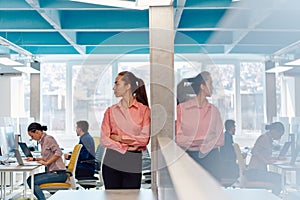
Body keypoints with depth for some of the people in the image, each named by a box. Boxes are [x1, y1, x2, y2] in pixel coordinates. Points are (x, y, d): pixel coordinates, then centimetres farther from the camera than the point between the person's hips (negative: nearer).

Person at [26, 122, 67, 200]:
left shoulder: (48, 138, -10)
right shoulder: (42, 140, 17)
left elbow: (58, 153, -20)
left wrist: (46, 162, -17)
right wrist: (34, 159, 15)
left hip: (58, 173, -9)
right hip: (51, 172, 9)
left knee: (33, 182, -18)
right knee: (30, 179, 2)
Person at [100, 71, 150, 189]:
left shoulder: (144, 109, 1)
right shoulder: (111, 111, 8)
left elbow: (144, 139, -7)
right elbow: (104, 139, 0)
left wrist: (119, 138, -5)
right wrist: (126, 148, -9)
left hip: (133, 163, -2)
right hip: (111, 162, 2)